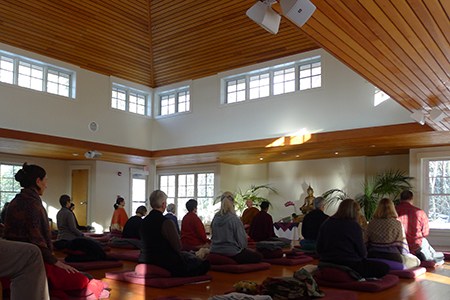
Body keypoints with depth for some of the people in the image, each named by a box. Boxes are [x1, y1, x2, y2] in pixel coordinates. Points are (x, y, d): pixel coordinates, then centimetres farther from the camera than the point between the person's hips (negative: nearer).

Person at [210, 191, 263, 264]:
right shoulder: (235, 220, -19)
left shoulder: (215, 218, 0)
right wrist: (242, 248, 12)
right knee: (259, 257, 7)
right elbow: (242, 239, -11)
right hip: (231, 254, -7)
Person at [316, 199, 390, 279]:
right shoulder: (354, 225, -9)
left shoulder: (326, 223, 5)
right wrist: (365, 254, 19)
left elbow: (318, 249, 5)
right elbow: (362, 253, -4)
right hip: (349, 265, -7)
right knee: (385, 268, 2)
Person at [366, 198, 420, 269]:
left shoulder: (371, 223, -1)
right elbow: (403, 247, -4)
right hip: (392, 257, -5)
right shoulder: (397, 224, -9)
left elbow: (367, 244, 5)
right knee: (416, 261, 20)